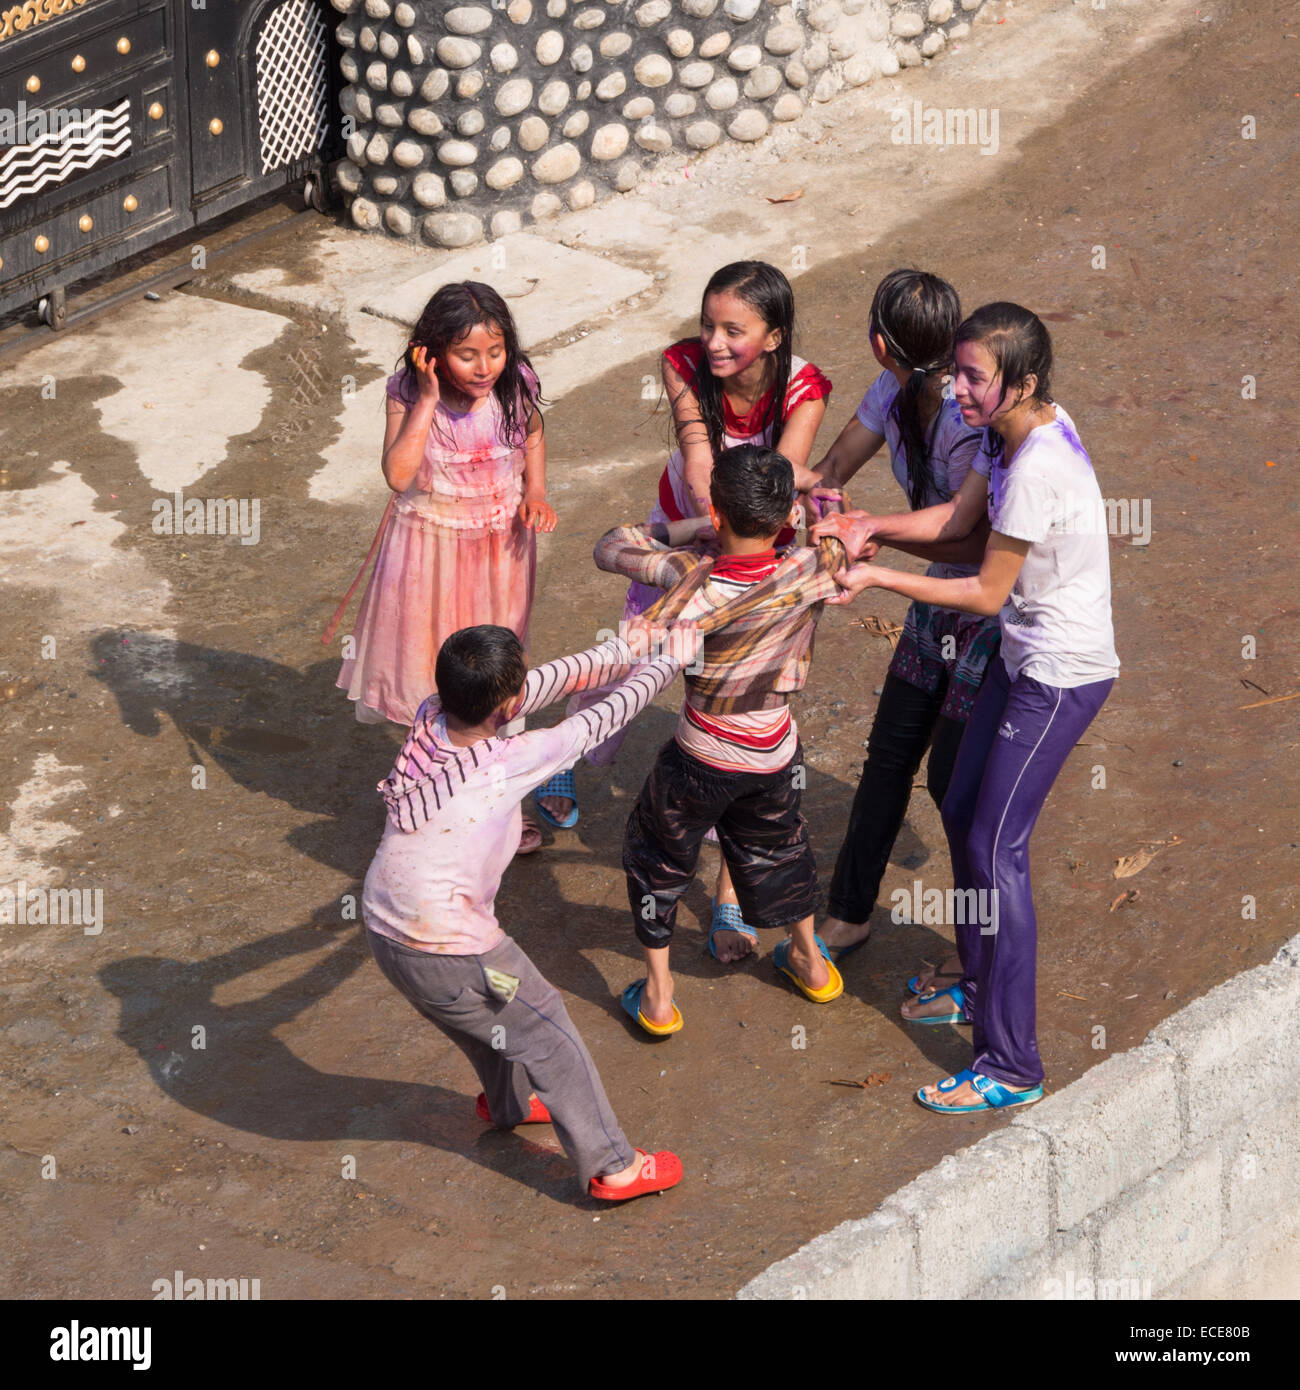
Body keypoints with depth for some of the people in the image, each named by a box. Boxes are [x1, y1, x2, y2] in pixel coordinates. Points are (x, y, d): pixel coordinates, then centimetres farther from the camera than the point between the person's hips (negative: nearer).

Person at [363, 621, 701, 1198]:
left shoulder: (429, 718, -11)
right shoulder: (511, 763, -27)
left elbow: (548, 681, 1)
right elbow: (602, 719, -13)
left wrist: (625, 652, 8)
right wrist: (668, 660, 3)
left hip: (384, 928, 7)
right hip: (448, 955, -7)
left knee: (491, 1013, 33)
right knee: (546, 1034, 14)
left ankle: (508, 1102, 59)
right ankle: (611, 1167, 27)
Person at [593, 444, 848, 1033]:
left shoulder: (691, 578, -28)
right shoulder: (808, 574, -22)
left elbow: (611, 548, -12)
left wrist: (692, 527, -9)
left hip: (700, 761, -3)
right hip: (774, 758, 3)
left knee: (656, 855, 23)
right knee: (777, 844, 32)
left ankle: (657, 994, 28)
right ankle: (809, 960, 50)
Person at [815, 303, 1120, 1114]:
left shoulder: (1037, 468, -28)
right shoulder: (1039, 426, 1)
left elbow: (987, 592, -20)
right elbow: (962, 518, 11)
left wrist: (879, 578, -16)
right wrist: (872, 528, -2)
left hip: (1062, 674, -10)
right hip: (1028, 659, 10)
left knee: (996, 848, -9)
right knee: (963, 814, 18)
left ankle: (1012, 1068, -5)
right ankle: (980, 988, 37)